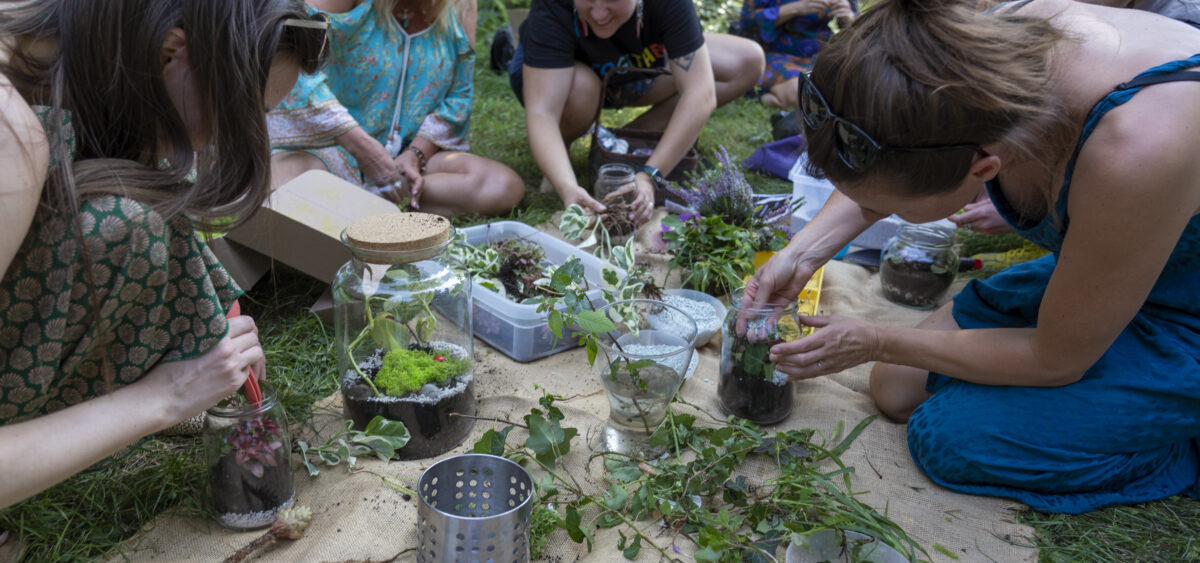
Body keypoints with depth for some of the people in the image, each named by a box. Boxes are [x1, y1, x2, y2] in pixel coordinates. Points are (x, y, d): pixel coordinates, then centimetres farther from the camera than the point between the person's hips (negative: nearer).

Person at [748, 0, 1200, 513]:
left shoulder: (1136, 152, -43)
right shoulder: (992, 48, -25)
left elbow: (1055, 359, -24)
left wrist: (876, 344, -15)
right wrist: (800, 255, -7)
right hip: (1091, 266, 6)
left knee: (949, 436, -12)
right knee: (898, 391, 2)